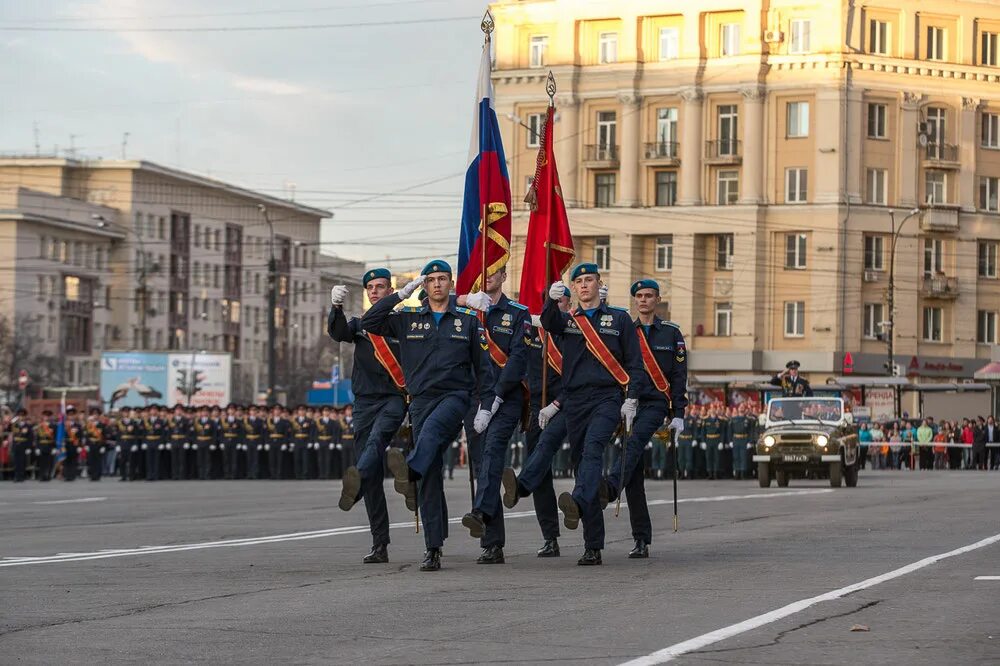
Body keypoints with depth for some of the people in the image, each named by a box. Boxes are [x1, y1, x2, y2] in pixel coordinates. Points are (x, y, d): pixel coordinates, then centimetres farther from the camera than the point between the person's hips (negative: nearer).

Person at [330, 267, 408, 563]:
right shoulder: (359, 324, 15)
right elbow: (338, 333, -6)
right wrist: (336, 307, -24)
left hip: (394, 399, -3)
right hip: (364, 402, 3)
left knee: (377, 438, -35)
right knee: (373, 478, 0)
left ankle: (356, 480, -64)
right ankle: (379, 545, 3)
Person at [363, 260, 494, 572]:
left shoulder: (468, 320, 11)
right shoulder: (408, 319, 13)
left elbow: (483, 366, 11)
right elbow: (368, 323, 4)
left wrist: (487, 405, 2)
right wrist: (400, 295, 1)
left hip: (456, 396, -2)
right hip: (421, 399, 2)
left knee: (433, 427, -37)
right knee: (430, 477, -3)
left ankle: (409, 472, -67)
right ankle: (433, 549, -2)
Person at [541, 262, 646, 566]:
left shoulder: (619, 319, 11)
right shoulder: (568, 319, 16)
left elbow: (634, 363, 8)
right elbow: (549, 323, -8)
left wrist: (631, 399, -3)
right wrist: (552, 300, -29)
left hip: (607, 398, -3)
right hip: (575, 401, 3)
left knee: (592, 448, -30)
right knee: (585, 464, 3)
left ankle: (578, 502, -55)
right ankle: (593, 548, 6)